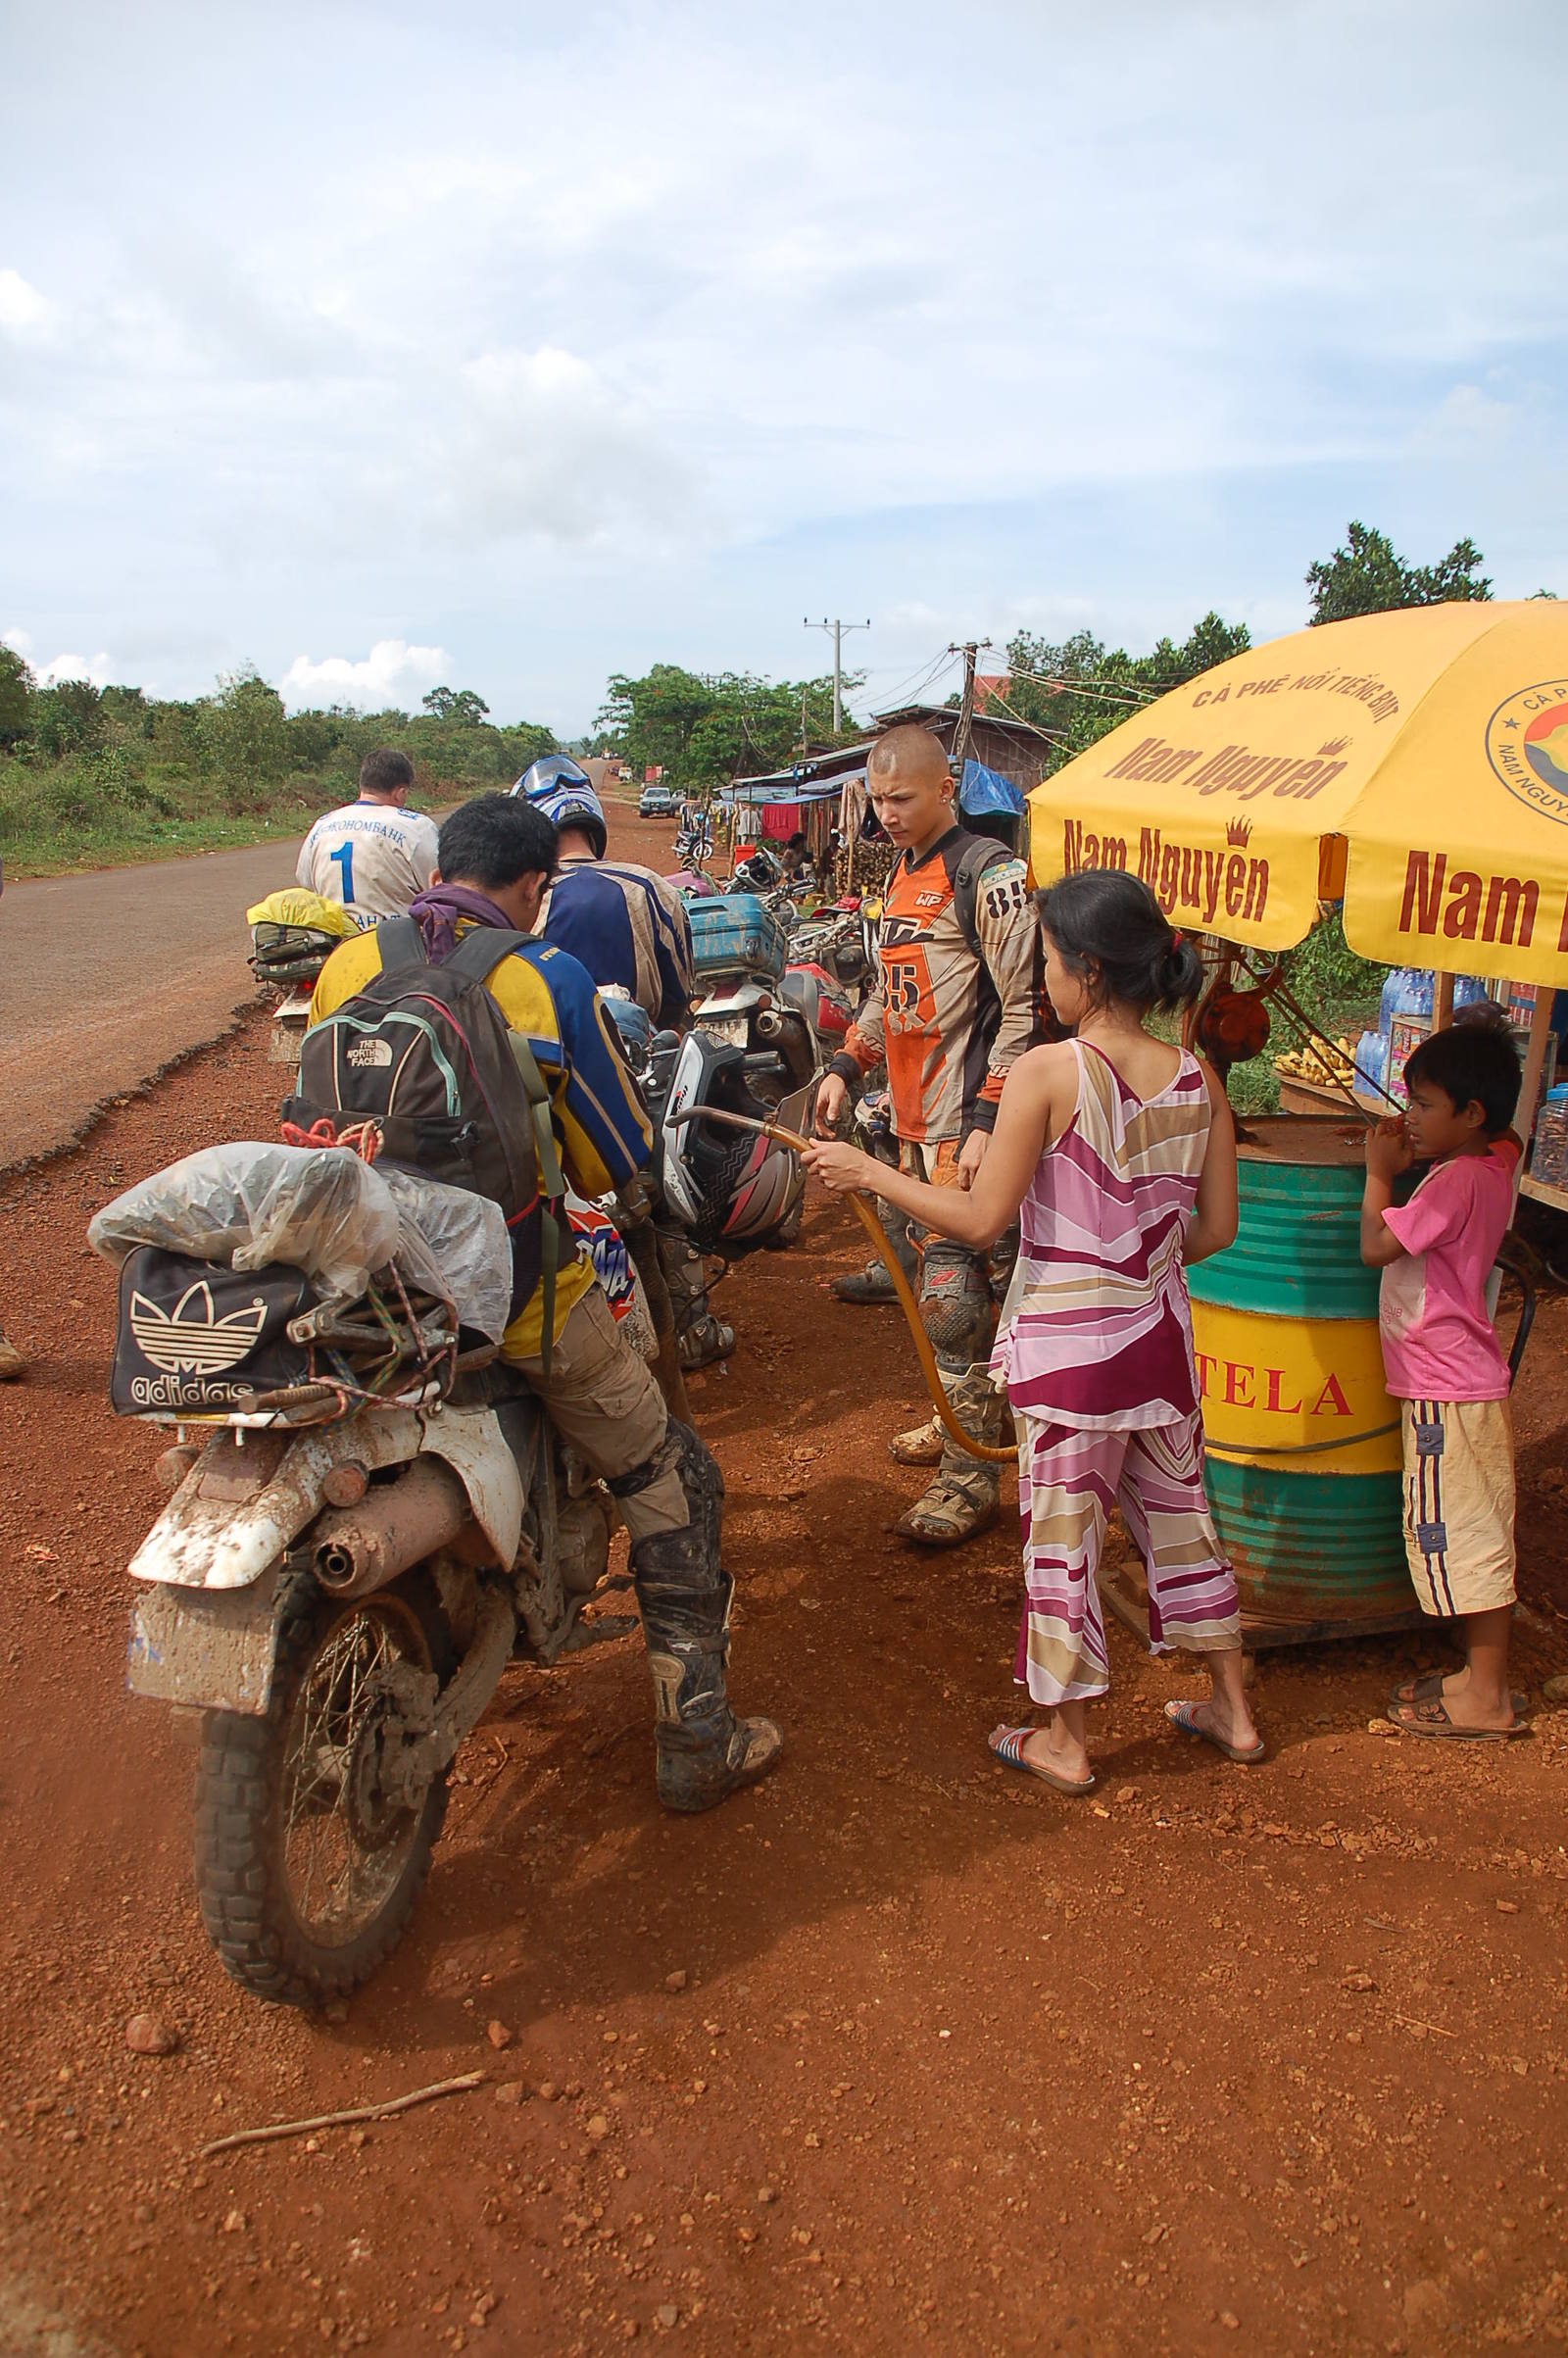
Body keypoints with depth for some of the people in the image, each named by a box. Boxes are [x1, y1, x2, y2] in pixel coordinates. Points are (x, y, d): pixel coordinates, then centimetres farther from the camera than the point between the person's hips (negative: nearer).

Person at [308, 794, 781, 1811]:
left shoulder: (346, 967, 2)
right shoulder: (548, 979, -10)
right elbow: (618, 1162, -4)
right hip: (518, 1295, -5)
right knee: (674, 1489, 12)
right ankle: (698, 1742, 17)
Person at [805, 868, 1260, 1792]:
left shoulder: (1047, 1074, -18)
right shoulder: (1198, 1081, -3)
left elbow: (981, 1220, -17)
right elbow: (1216, 1228, 2)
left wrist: (866, 1171, -7)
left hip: (1067, 1347, -5)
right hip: (1161, 1338, 5)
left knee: (1063, 1536, 10)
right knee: (1178, 1515, 22)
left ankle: (1065, 1742, 25)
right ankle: (1234, 1711, 36)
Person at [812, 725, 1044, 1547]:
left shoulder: (986, 875, -11)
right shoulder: (900, 875, 16)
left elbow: (1022, 1007, -14)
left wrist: (986, 1120, -20)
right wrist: (845, 1067, 14)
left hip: (964, 1117, -9)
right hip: (913, 1115, 9)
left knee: (950, 1293, -9)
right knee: (939, 1278, 17)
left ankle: (968, 1479, -2)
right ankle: (967, 1419, 33)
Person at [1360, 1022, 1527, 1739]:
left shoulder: (1458, 1180, -20)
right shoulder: (1493, 1162, 6)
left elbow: (1377, 1245, -20)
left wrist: (1379, 1172, -6)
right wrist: (1408, 1162, 11)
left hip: (1446, 1394, -9)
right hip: (1469, 1383, 9)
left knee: (1457, 1537, -1)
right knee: (1473, 1537, 16)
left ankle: (1486, 1696, 9)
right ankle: (1482, 1674, 26)